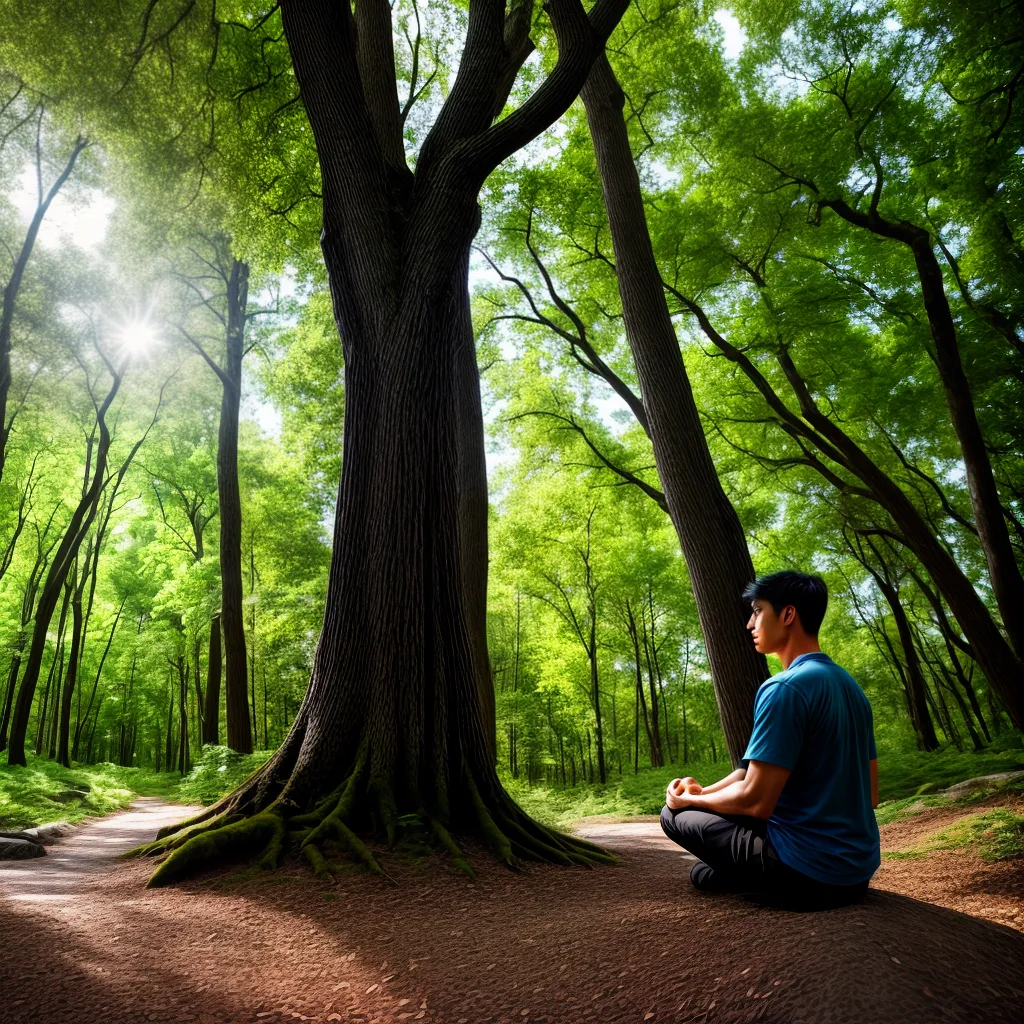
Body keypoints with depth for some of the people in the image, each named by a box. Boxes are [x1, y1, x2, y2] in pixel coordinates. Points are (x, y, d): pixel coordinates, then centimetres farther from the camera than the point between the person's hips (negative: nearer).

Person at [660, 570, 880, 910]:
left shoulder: (784, 688, -20)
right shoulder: (850, 686, 8)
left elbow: (756, 801, -21)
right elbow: (870, 794, 13)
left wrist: (691, 800, -1)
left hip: (807, 875, -9)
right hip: (857, 871, 9)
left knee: (674, 815, 5)